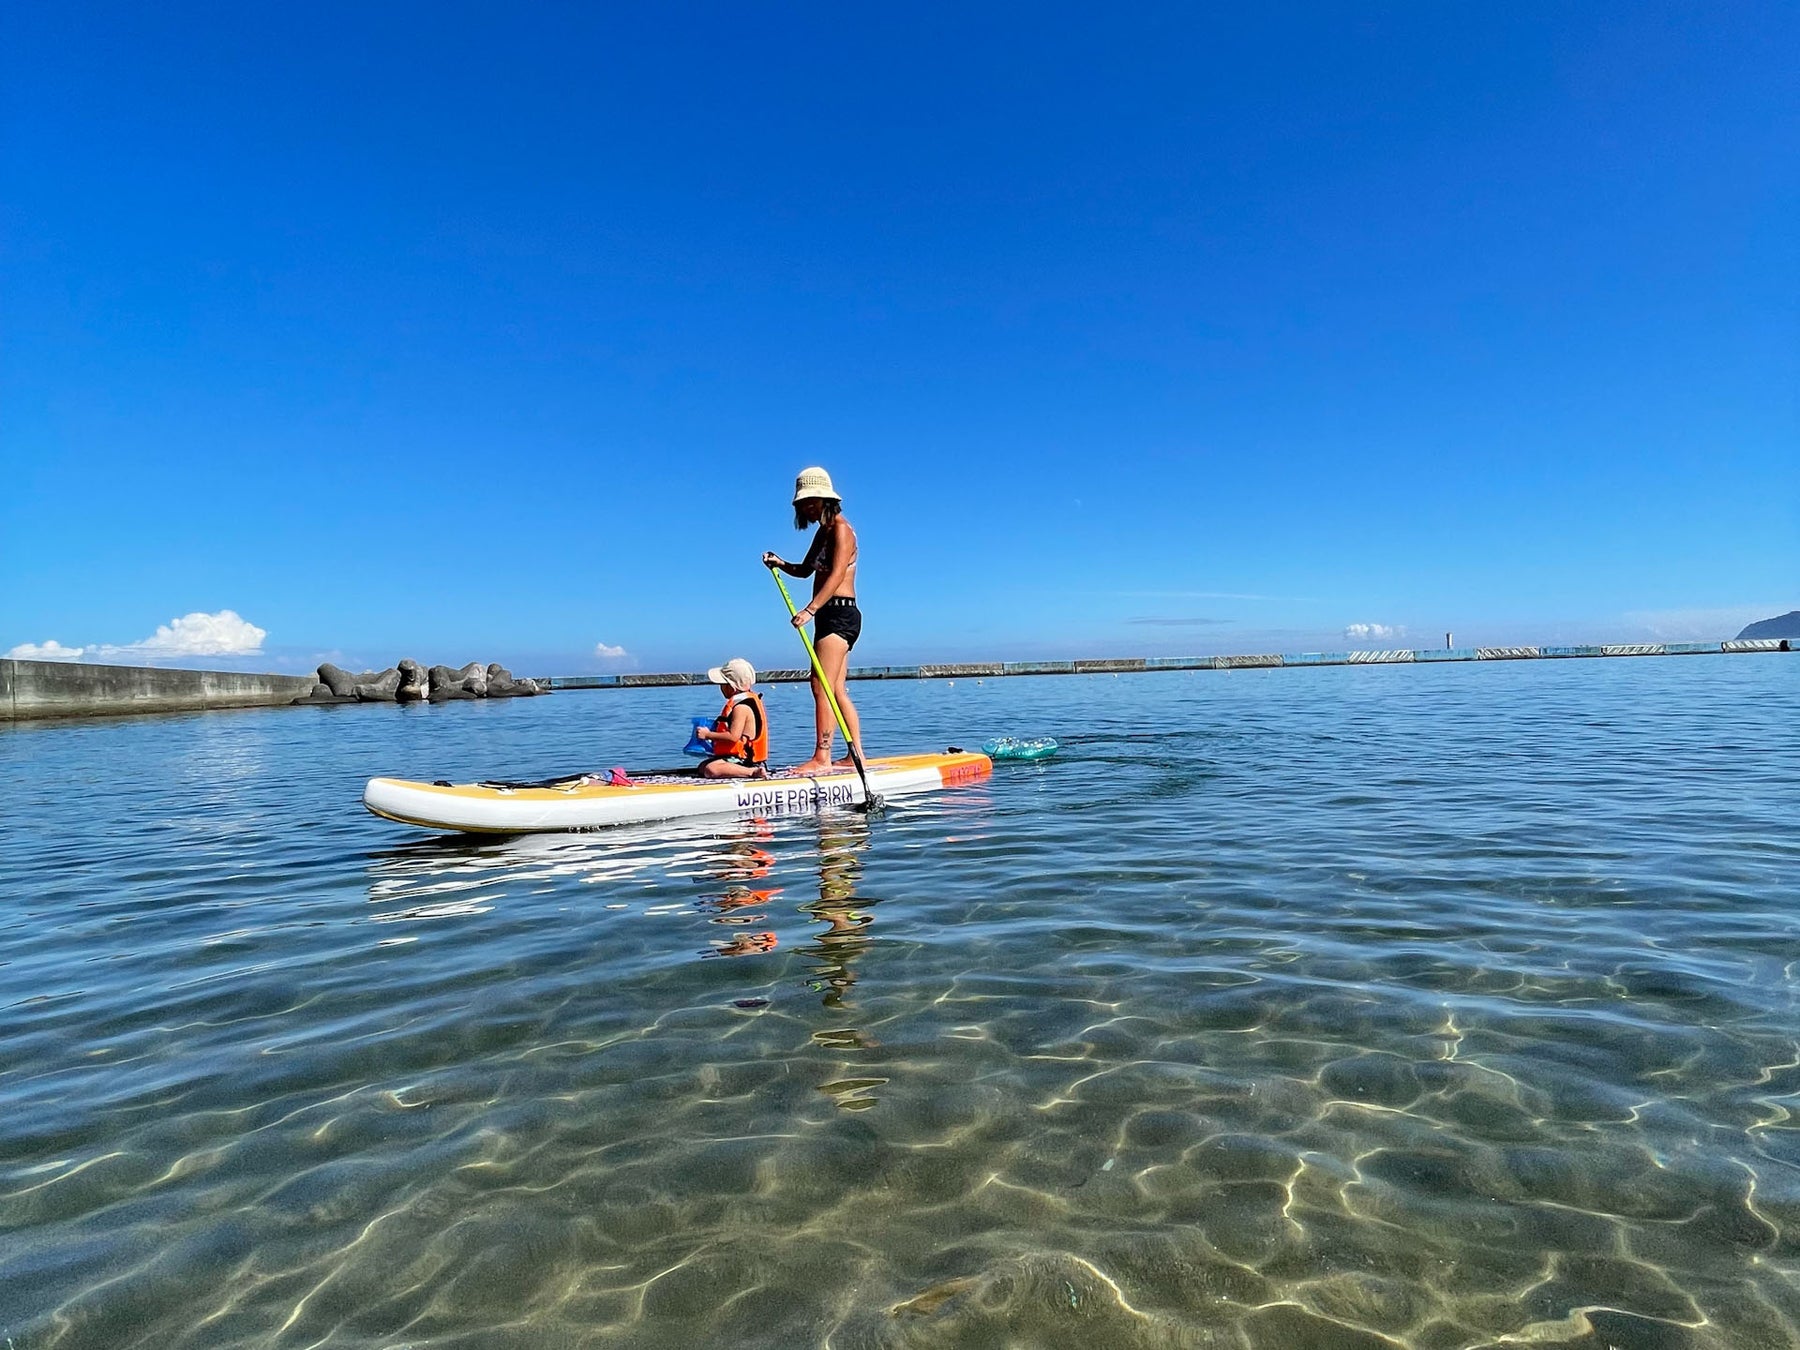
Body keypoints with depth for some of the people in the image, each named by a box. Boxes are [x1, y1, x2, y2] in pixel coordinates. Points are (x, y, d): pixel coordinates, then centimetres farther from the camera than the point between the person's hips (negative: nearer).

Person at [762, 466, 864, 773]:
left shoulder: (840, 529, -9)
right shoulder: (823, 532, 19)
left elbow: (836, 575, -21)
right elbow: (806, 570, 27)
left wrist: (810, 609, -30)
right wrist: (781, 564, 7)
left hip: (839, 614, -10)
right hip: (831, 616, 10)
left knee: (822, 688, -14)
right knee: (837, 691, 10)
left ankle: (822, 757, -15)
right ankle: (856, 754, 14)